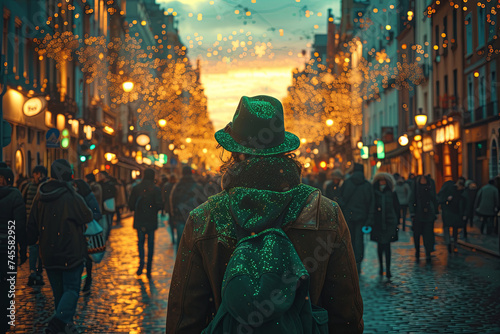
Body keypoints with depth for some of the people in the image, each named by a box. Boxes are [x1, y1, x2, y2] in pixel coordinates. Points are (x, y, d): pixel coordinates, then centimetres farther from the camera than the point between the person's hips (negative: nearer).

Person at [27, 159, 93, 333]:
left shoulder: (40, 197, 1)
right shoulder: (71, 197, -17)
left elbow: (32, 225, 10)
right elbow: (87, 217, -4)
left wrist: (31, 241, 24)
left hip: (48, 254, 6)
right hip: (71, 253, -6)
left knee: (58, 290, 17)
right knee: (72, 289, 0)